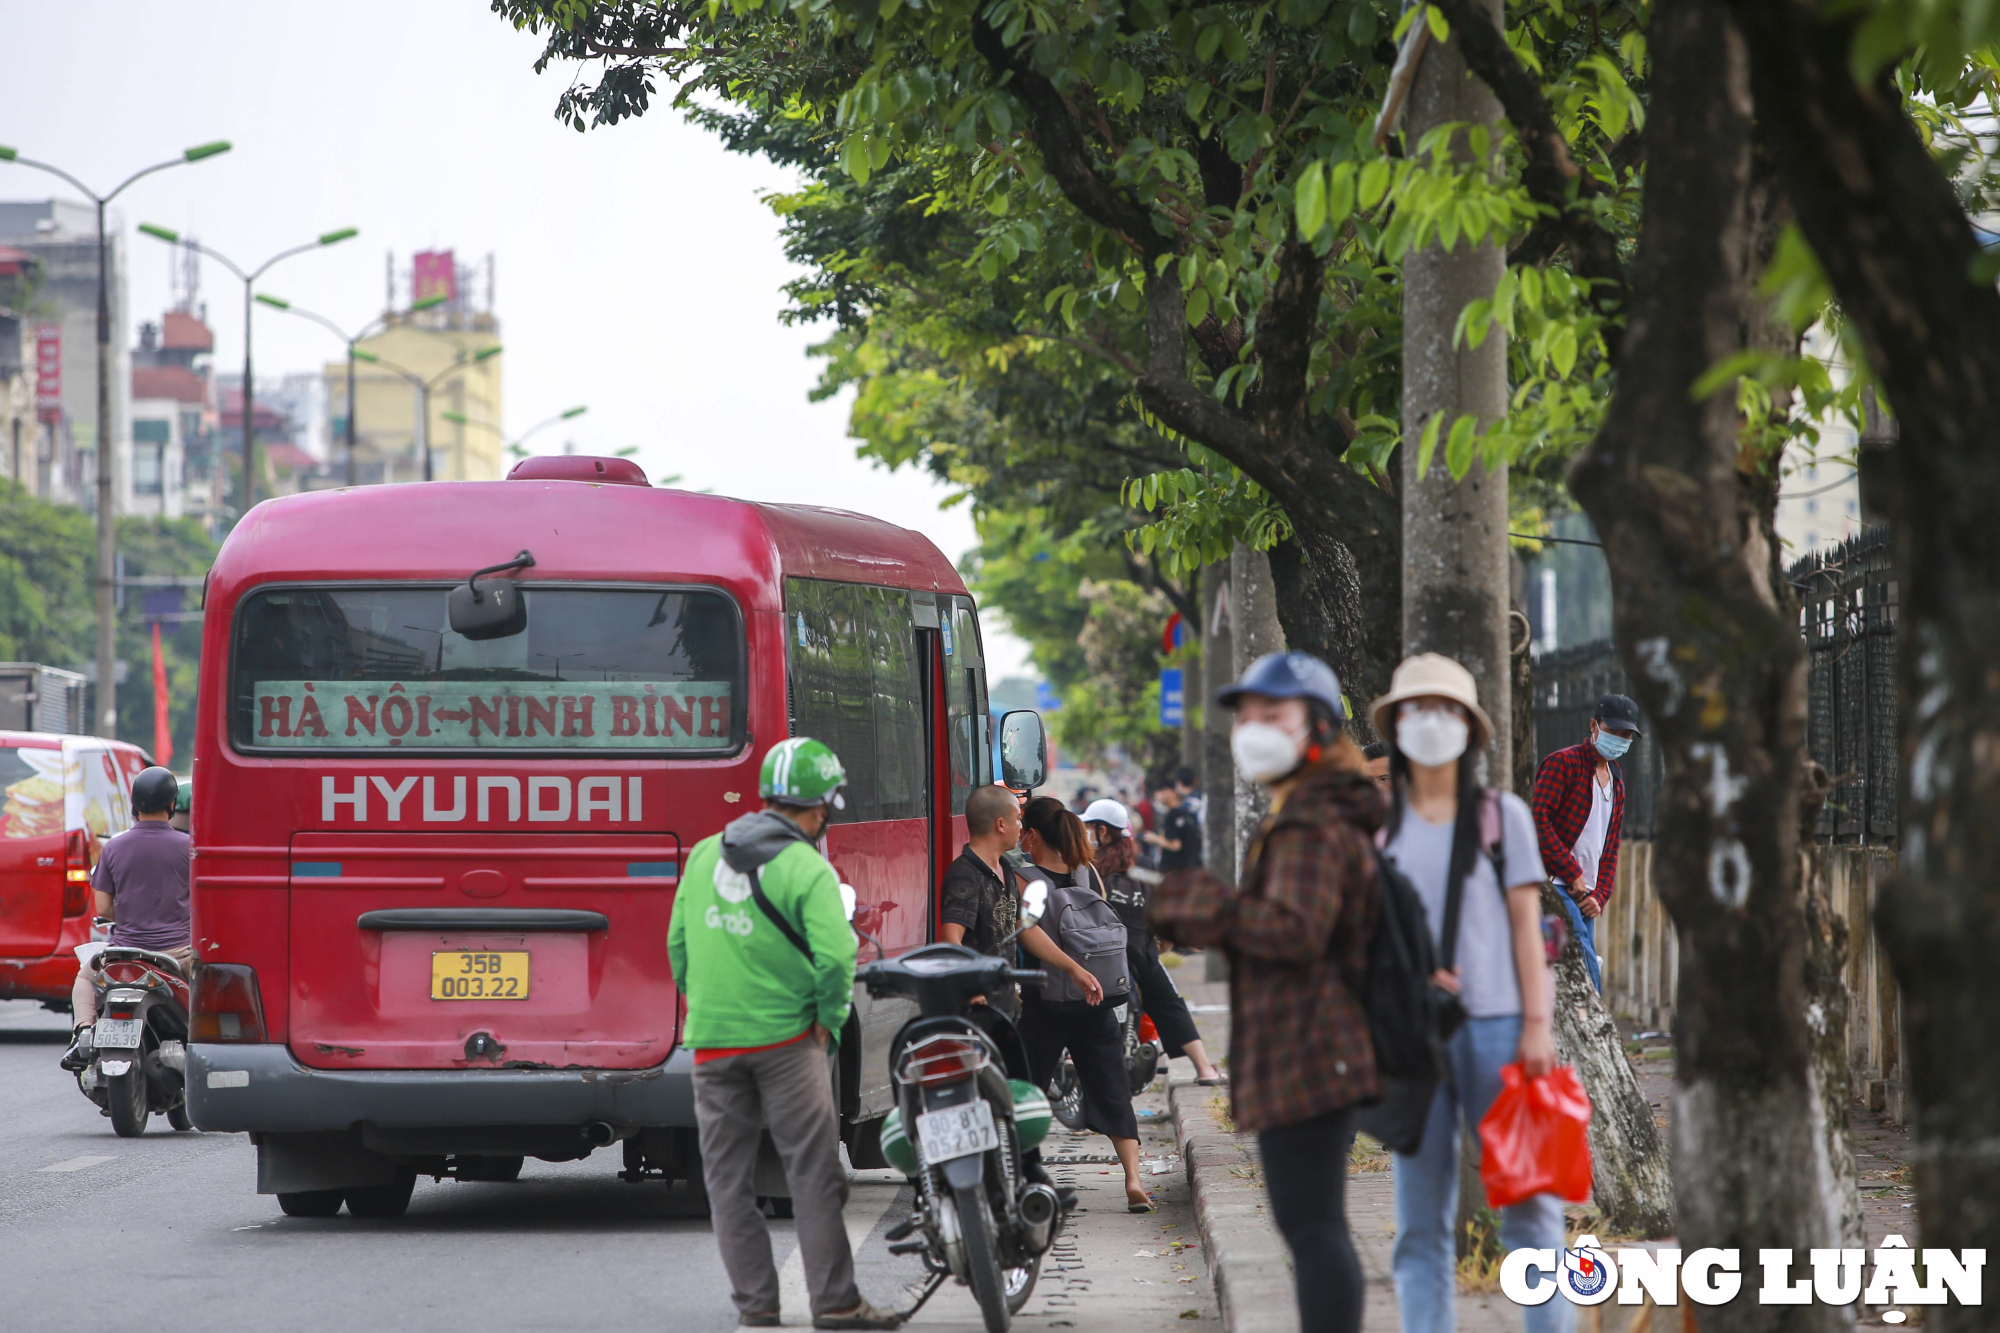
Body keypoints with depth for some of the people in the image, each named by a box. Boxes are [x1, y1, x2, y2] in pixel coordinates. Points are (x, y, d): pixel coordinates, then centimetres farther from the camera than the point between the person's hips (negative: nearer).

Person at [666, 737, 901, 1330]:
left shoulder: (705, 855, 6)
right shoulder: (808, 870, -11)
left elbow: (679, 942, 10)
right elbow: (835, 956, -20)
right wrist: (827, 1022, -5)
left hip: (712, 1040, 4)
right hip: (785, 1038, -4)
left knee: (728, 1178, 11)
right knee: (813, 1173, 1)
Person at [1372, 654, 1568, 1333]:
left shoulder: (1500, 815, 6)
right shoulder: (1378, 823, 9)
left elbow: (1525, 921, 4)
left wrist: (1537, 1022, -3)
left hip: (1494, 1022, -1)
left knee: (1526, 1198, -4)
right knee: (1420, 1218, 2)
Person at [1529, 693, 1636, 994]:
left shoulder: (1616, 782, 21)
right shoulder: (1562, 763, -3)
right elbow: (1539, 821, -13)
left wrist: (1599, 896, 6)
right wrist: (1572, 873, -14)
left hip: (1584, 896, 8)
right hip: (1554, 887, -8)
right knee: (1587, 975, -21)